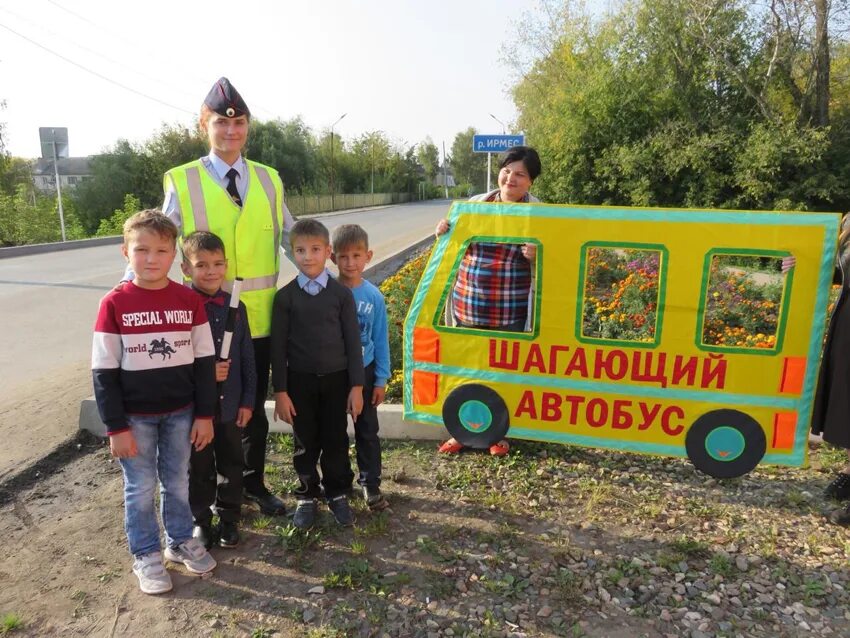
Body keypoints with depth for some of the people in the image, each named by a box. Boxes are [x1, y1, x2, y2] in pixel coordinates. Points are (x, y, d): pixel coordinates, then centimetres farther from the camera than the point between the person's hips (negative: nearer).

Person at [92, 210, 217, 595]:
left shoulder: (189, 300, -6)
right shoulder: (114, 304, -11)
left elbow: (204, 362, -1)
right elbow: (103, 372, -8)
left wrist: (204, 414, -1)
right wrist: (116, 427, -9)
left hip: (180, 412, 2)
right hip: (134, 416, -2)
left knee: (177, 481, 16)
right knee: (141, 488, 11)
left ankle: (181, 541, 37)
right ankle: (146, 556, 30)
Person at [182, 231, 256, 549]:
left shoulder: (235, 306, -2)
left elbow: (247, 358, 3)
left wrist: (247, 401, 2)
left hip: (230, 405, 3)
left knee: (231, 465, 15)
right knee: (199, 468, 14)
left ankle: (229, 519, 34)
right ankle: (201, 521, 33)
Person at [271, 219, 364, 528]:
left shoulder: (342, 293, -3)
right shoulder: (285, 296, -4)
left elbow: (353, 341, -2)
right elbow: (278, 346, -3)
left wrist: (356, 386, -4)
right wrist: (280, 390, -5)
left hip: (336, 378, 0)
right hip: (300, 380, 0)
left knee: (336, 441, 10)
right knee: (305, 443, 11)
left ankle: (337, 493, 29)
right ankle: (307, 495, 29)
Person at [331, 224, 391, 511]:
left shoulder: (374, 296, -9)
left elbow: (380, 340, -2)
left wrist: (381, 379, -1)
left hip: (364, 372, 1)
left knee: (367, 431, 11)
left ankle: (371, 484, 26)